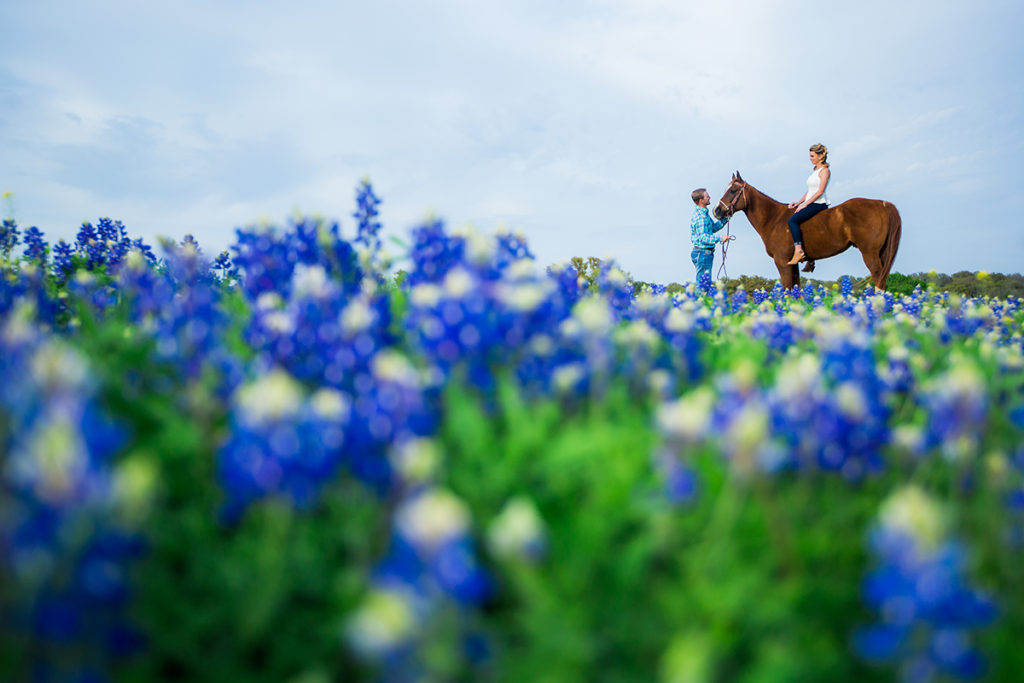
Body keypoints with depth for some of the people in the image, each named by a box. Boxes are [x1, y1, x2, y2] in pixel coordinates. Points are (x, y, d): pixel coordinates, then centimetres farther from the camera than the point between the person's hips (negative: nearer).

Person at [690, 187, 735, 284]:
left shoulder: (703, 213, 14)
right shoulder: (700, 216, -19)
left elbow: (713, 228, 22)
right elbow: (702, 237, -27)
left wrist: (725, 219, 12)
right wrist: (720, 238, -32)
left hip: (706, 253, 11)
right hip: (702, 253, -11)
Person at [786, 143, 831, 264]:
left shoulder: (824, 171, -7)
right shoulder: (814, 170, 20)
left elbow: (820, 192, -16)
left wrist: (804, 204, -18)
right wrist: (798, 202, 9)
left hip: (819, 203, -10)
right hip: (810, 203, 10)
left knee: (793, 220, -25)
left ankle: (798, 250, -32)